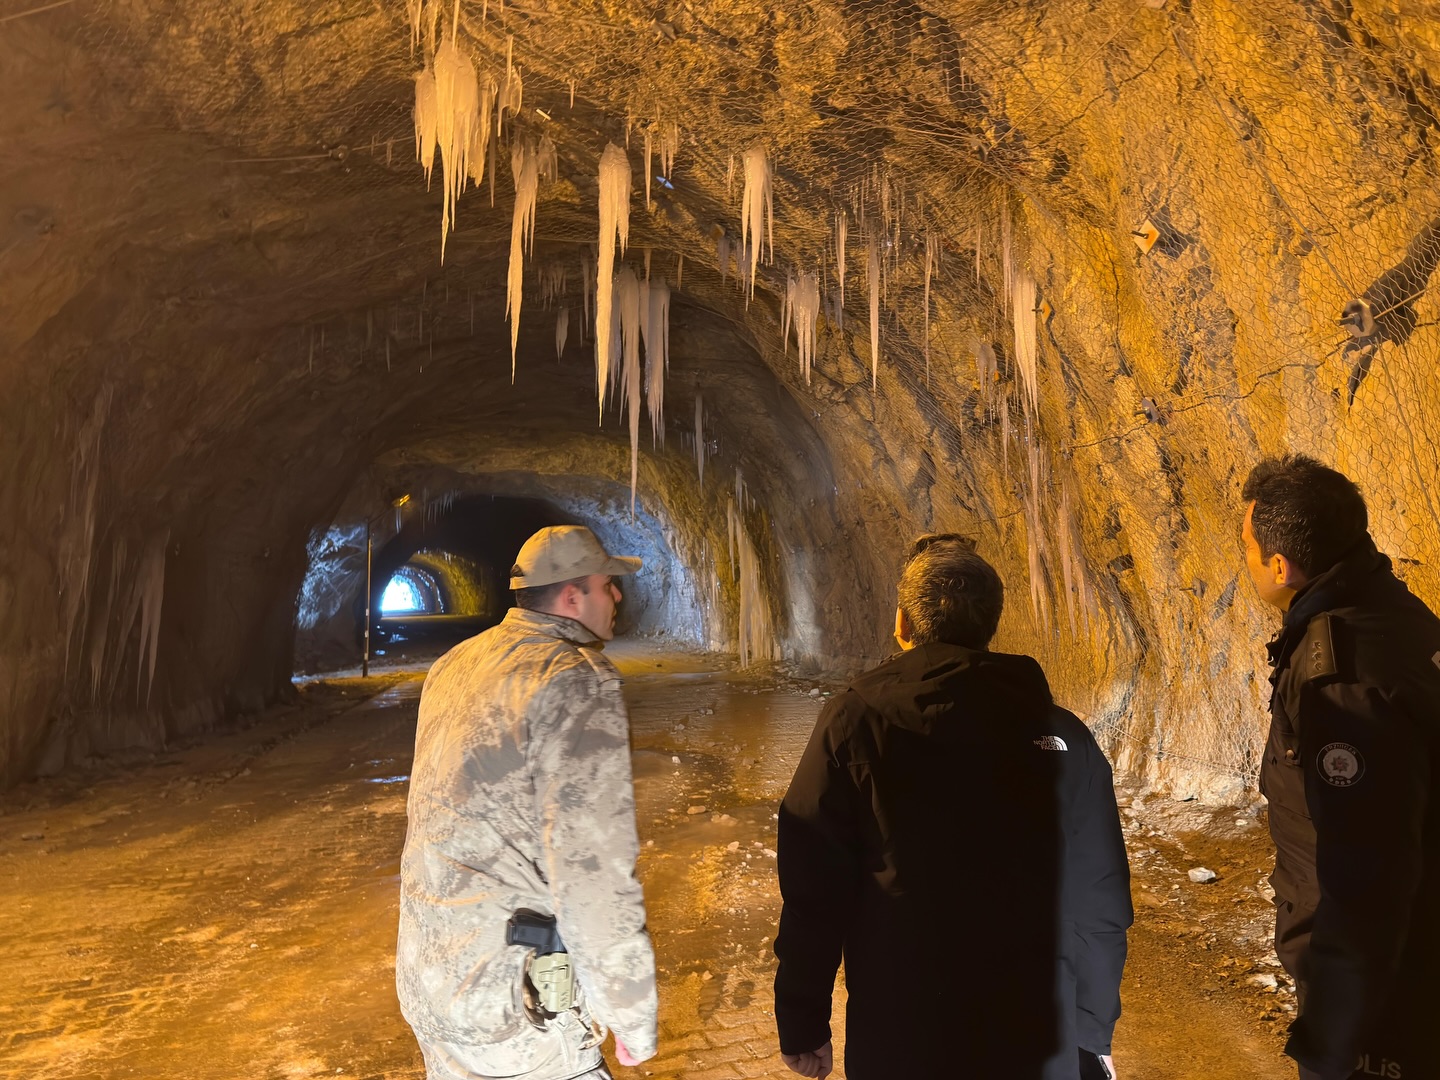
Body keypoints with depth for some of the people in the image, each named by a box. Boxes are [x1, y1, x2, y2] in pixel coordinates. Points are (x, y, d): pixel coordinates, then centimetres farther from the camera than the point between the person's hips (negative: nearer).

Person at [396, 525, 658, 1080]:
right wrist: (634, 1015, -13)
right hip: (512, 1001, -8)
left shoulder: (455, 665, 6)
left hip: (425, 980, 8)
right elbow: (593, 871, -25)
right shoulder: (578, 684, -19)